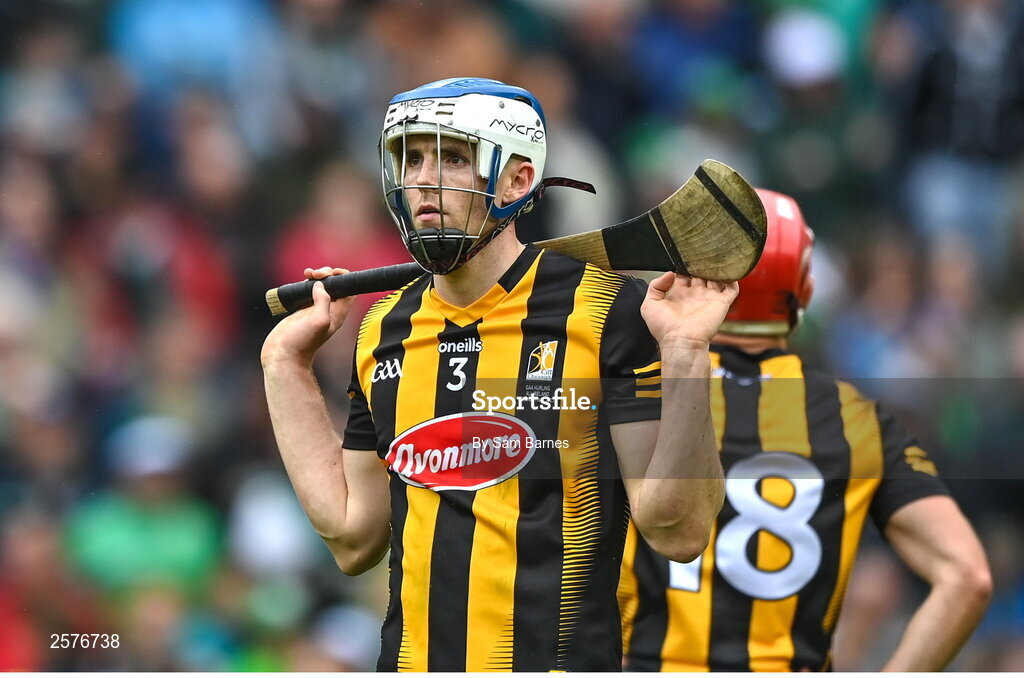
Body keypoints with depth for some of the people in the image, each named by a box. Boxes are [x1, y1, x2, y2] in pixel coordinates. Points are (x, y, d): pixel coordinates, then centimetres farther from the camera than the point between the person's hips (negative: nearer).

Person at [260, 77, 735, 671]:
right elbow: (355, 538, 13)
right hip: (412, 661, 5)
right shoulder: (385, 331, 9)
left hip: (562, 659, -5)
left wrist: (685, 355, -22)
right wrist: (286, 367, 14)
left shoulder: (603, 310, -8)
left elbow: (678, 531, -11)